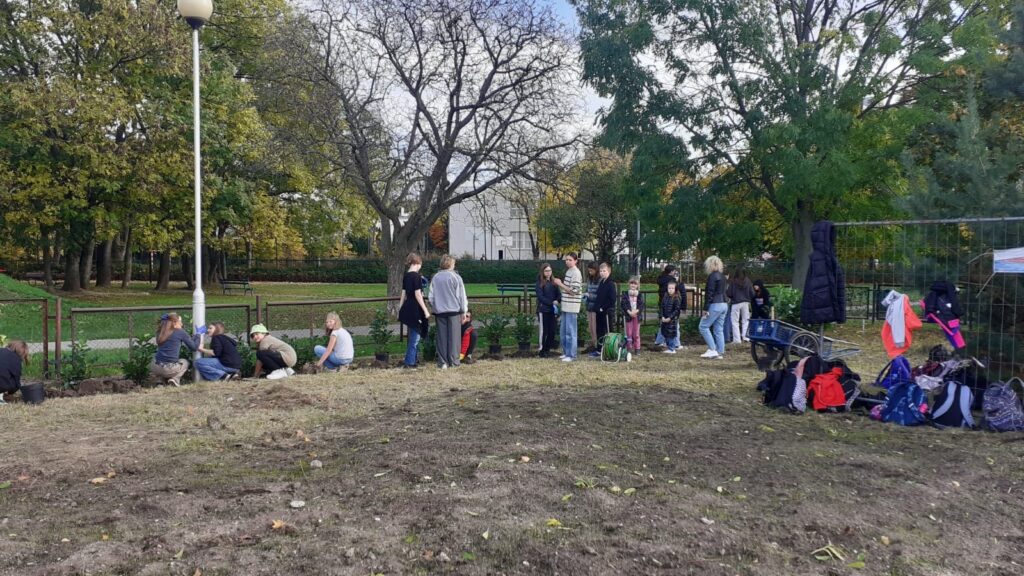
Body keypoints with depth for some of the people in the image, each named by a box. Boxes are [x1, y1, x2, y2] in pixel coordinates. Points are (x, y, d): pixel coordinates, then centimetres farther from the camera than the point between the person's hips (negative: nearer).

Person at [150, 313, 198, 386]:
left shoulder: (160, 333, 11)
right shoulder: (180, 332, -2)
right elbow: (194, 347, 5)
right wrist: (198, 335, 21)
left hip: (155, 368, 4)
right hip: (169, 368, -4)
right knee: (185, 362, 29)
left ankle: (164, 380, 17)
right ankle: (175, 379, 3)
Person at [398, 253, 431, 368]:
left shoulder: (406, 276, 10)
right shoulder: (417, 276, -14)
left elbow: (403, 295, 14)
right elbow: (418, 295, -17)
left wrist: (400, 309, 20)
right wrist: (426, 310, -14)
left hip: (408, 309, 8)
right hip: (416, 310, -8)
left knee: (413, 336, 18)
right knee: (415, 337, -1)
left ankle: (410, 360, 25)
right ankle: (409, 362, 1)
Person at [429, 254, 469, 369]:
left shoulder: (435, 278, 3)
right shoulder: (456, 277, -7)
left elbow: (431, 296, 6)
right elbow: (462, 296, -3)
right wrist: (464, 311, 5)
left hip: (439, 311, 3)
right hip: (454, 310, -3)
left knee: (442, 337, 6)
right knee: (454, 336, 5)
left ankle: (442, 362, 4)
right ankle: (453, 361, 6)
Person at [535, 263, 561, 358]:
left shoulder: (554, 282, 10)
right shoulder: (540, 283, -3)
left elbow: (558, 294, 8)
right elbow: (540, 296, -10)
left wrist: (557, 300, -13)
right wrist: (551, 302, -17)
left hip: (552, 310, 5)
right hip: (543, 309, -5)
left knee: (552, 330, 5)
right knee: (544, 330, -1)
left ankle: (548, 349, 17)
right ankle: (542, 350, 8)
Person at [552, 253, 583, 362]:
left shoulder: (576, 273, -13)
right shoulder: (568, 271, 15)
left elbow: (573, 291, -19)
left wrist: (560, 284, -13)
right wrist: (559, 284, 5)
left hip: (572, 306, -9)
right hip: (565, 305, 9)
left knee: (570, 331, -5)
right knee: (564, 331, 14)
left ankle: (571, 355, 1)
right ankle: (566, 352, 23)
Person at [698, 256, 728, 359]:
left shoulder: (712, 276, -12)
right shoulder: (722, 276, 15)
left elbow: (710, 293, -16)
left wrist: (706, 309, -15)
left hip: (715, 305, -9)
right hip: (724, 304, 9)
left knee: (703, 326, -2)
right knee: (719, 329, 10)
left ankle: (712, 350, -6)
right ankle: (720, 352, 9)